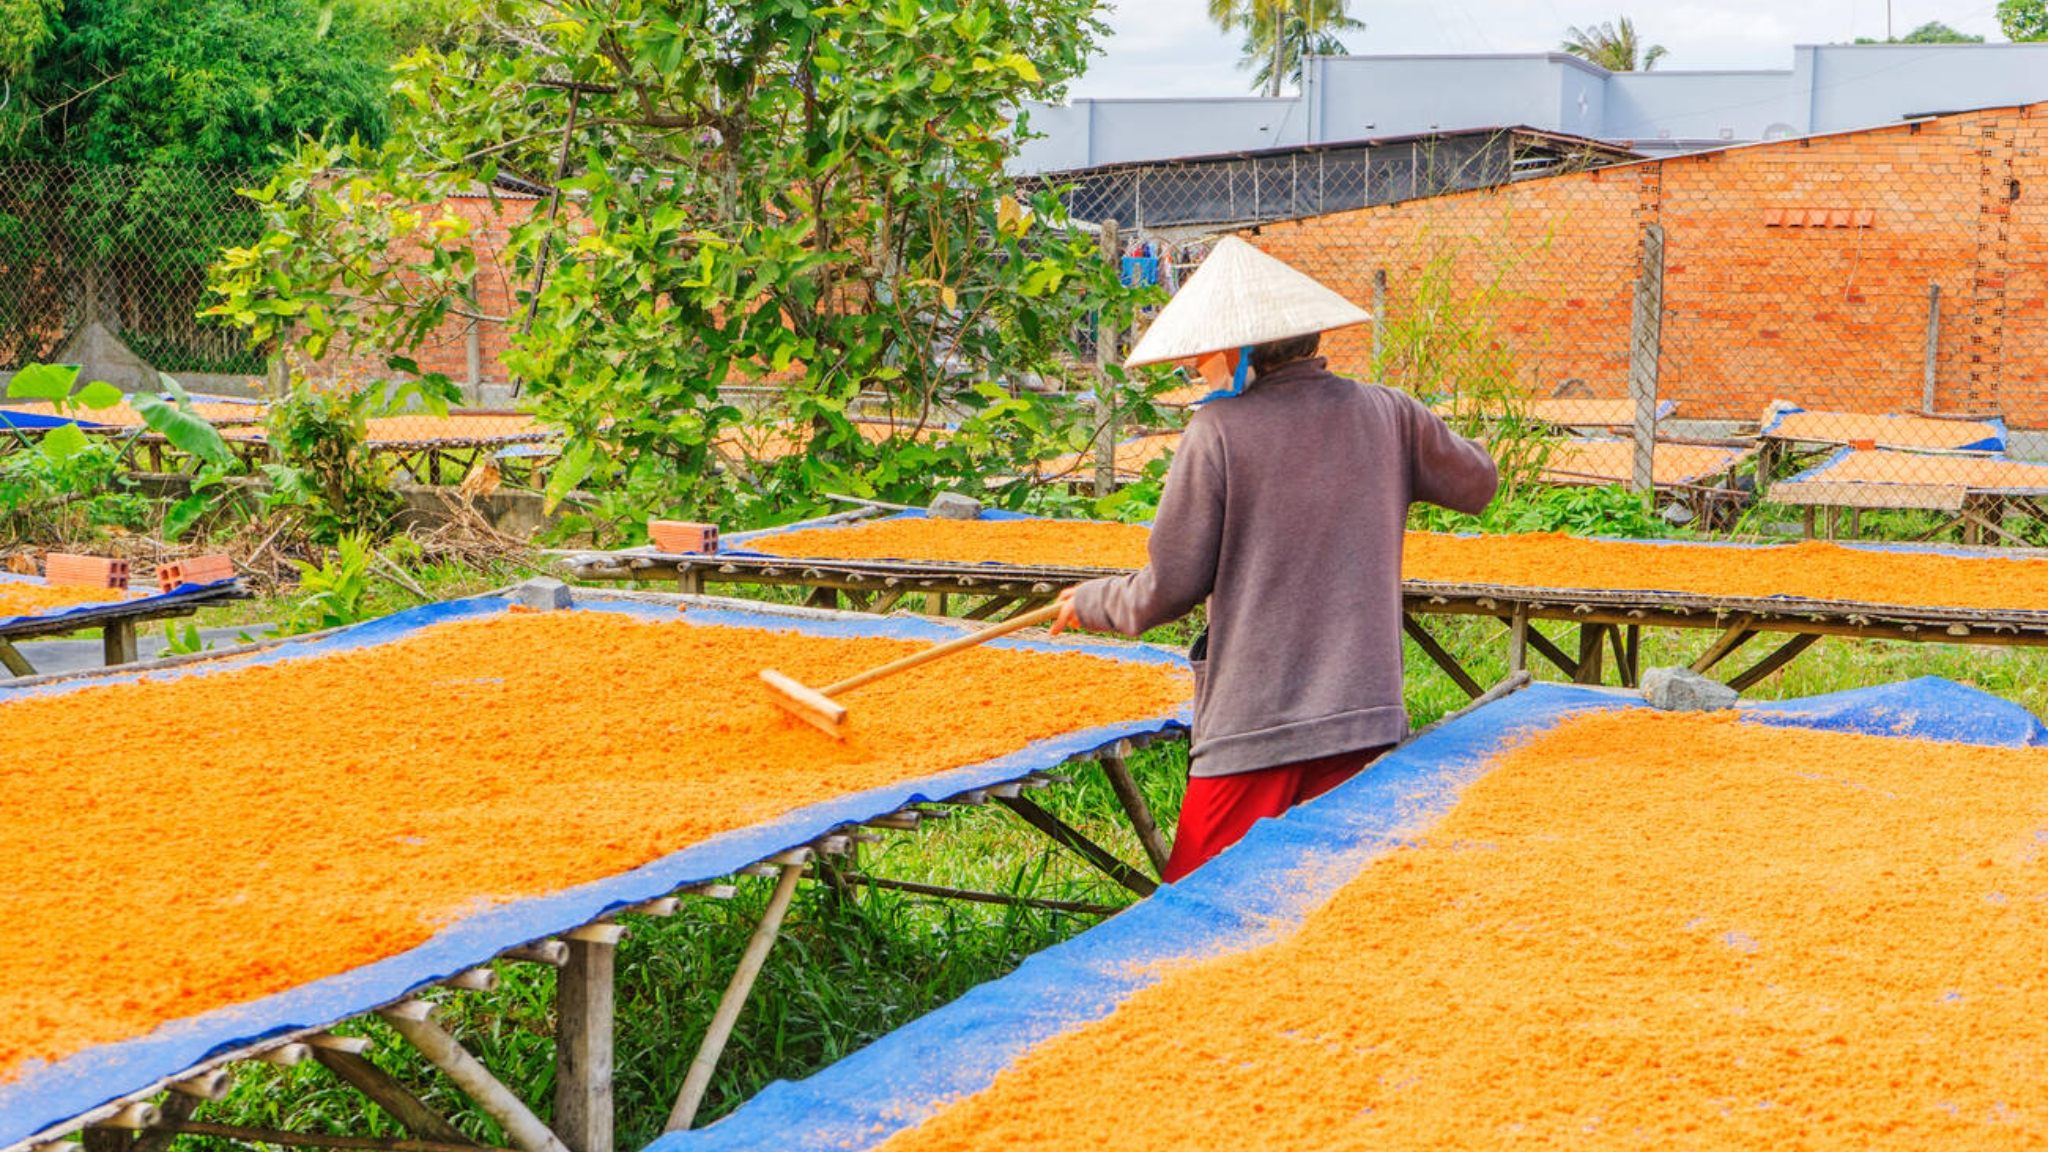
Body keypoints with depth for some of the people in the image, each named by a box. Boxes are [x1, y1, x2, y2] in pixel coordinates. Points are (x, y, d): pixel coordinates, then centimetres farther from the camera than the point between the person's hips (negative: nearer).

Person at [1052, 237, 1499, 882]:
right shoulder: (1388, 415, 5)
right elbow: (1478, 486, 21)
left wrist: (1090, 602, 12)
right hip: (1364, 710, 5)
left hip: (1252, 725, -5)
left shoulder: (1218, 432, -7)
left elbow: (1171, 587, -6)